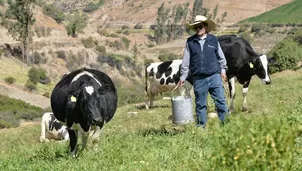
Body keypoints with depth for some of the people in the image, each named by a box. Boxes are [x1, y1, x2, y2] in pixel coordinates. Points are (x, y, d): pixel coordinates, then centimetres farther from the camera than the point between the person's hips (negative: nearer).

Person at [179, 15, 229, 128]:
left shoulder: (213, 39, 5)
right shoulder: (190, 42, 4)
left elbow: (221, 56, 15)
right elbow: (186, 61, 7)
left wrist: (223, 70, 12)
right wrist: (182, 77, 7)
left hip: (214, 76, 0)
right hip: (198, 79, 0)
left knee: (221, 100, -3)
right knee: (200, 104, 6)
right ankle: (201, 126, 14)